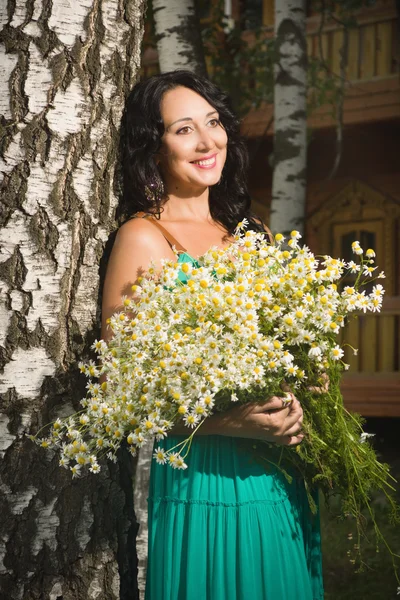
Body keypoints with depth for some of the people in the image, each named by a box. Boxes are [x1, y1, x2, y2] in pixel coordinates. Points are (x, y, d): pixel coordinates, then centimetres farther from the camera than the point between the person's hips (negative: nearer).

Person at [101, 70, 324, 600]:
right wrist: (234, 423, -26)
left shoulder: (245, 232, 9)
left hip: (280, 477, 6)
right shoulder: (144, 238, -10)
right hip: (205, 481, -6)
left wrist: (295, 408, -4)